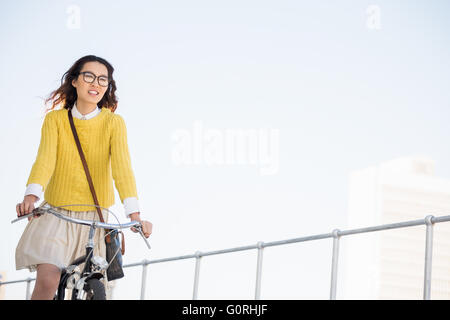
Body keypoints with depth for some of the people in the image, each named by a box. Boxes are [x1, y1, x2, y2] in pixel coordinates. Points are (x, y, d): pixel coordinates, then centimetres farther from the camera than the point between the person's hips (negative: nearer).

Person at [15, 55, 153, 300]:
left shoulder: (114, 123, -2)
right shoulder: (55, 119, 0)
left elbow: (122, 166, -15)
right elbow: (45, 158, -15)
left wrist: (134, 214, -30)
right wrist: (31, 196, -35)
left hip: (95, 217, 1)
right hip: (57, 214, -1)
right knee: (48, 281, -20)